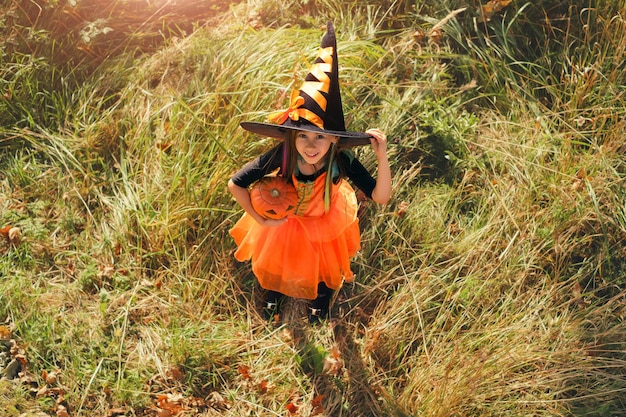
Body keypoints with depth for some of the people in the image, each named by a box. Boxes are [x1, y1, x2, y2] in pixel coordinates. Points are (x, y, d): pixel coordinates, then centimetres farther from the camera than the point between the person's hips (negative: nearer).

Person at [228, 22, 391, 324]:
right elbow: (235, 184, -28)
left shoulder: (341, 160, -38)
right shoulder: (282, 155, -38)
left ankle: (320, 300, 64)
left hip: (326, 222, 0)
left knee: (325, 263, 27)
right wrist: (261, 219, -23)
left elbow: (381, 197, -38)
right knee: (276, 259, 29)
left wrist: (382, 157, -51)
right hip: (285, 218, 0)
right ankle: (273, 296, 65)